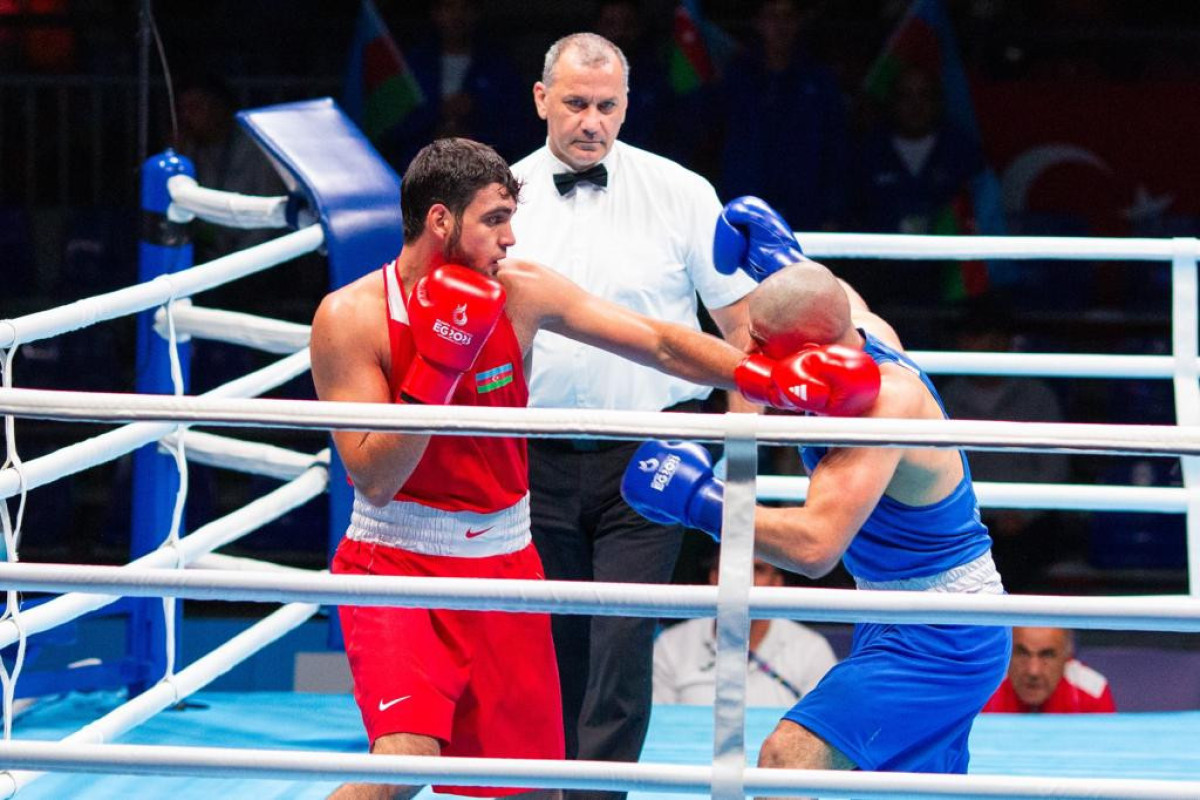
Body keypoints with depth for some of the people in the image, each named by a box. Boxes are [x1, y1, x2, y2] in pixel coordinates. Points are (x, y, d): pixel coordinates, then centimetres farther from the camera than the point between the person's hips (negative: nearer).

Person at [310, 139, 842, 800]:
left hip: (503, 564, 5)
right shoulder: (350, 318, -14)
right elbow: (375, 479, -18)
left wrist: (769, 378, -13)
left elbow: (659, 345, 0)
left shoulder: (521, 292, -3)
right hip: (394, 564, -5)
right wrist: (439, 362, -25)